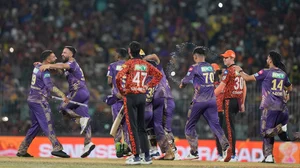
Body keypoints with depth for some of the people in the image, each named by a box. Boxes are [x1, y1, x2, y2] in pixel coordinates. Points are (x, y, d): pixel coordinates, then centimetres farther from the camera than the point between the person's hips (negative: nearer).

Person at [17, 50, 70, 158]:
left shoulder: (37, 67, 11)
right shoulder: (45, 71, -17)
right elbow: (50, 86, -32)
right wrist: (62, 95, -39)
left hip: (32, 100, 9)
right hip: (39, 101, -9)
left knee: (35, 126, 15)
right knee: (47, 124, -13)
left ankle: (22, 150, 15)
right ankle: (57, 148, -19)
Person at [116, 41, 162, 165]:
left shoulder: (129, 63, -10)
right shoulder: (145, 64, 8)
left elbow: (119, 77, -22)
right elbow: (159, 75, 17)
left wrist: (121, 90, -7)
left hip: (131, 96, -6)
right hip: (143, 96, 6)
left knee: (132, 127, -2)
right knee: (141, 127, 13)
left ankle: (136, 157, -5)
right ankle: (147, 157, 11)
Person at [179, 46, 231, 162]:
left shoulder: (195, 67, -7)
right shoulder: (210, 67, 13)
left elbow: (186, 80, -8)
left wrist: (182, 84, 14)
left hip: (199, 101, -5)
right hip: (211, 100, 5)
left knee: (190, 126, 11)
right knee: (215, 125, -4)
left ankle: (194, 152, 11)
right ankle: (226, 146, -26)